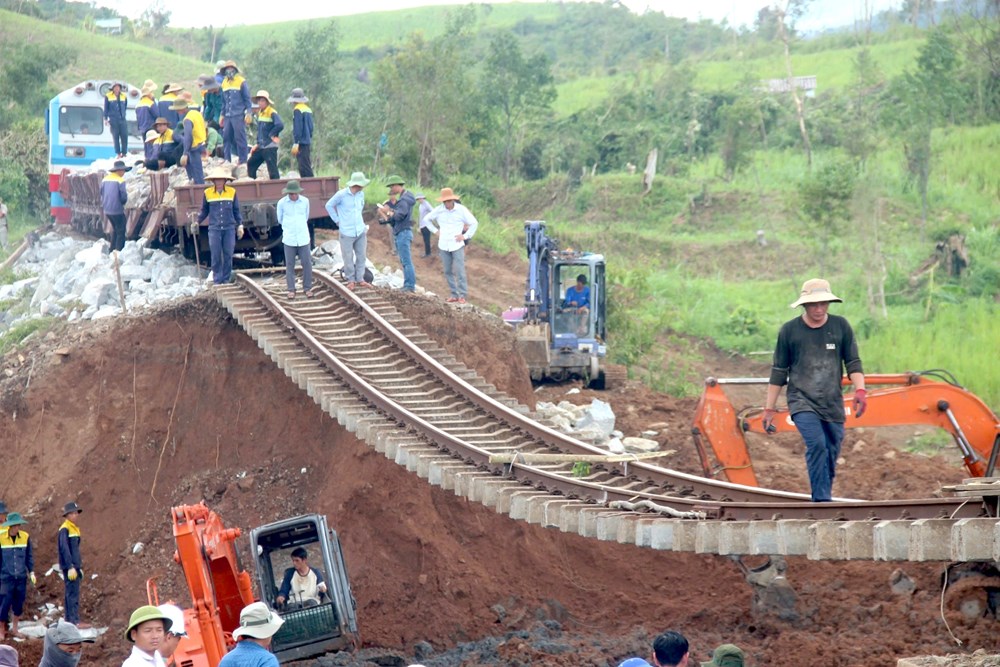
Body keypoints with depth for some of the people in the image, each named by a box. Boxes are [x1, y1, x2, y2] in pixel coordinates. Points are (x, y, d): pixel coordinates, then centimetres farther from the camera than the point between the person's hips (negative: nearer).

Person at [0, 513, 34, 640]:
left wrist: (31, 572, 6)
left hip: (21, 577, 3)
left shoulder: (25, 537, 0)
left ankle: (14, 628, 25)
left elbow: (29, 556, 9)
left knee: (19, 603, 9)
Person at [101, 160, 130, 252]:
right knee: (121, 232, 4)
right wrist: (123, 202, 5)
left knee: (115, 229, 23)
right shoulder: (120, 181, -15)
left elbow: (102, 193, 10)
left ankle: (112, 250, 24)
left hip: (107, 210, 7)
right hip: (117, 210, -7)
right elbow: (124, 197, -16)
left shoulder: (105, 179, 5)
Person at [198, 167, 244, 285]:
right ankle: (217, 280, 3)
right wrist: (197, 222, 7)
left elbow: (236, 211, 12)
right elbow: (204, 211, 15)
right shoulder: (208, 193, 3)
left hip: (229, 228, 1)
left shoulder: (232, 192, 4)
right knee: (216, 256, -3)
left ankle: (226, 279, 9)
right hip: (214, 229, -1)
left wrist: (240, 225, 9)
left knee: (228, 255, 1)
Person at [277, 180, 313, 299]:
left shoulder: (305, 201, -1)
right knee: (290, 265, 3)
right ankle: (291, 290, 12)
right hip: (289, 239, -1)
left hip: (303, 238, 1)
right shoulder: (282, 203, -5)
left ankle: (307, 288, 11)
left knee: (307, 263, 0)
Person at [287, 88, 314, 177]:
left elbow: (297, 128, -16)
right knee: (307, 167, 12)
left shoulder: (297, 110, -11)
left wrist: (296, 143, -17)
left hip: (301, 143, -9)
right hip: (308, 142, 9)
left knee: (304, 168, -10)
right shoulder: (308, 109, 14)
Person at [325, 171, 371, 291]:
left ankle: (360, 279, 17)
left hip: (361, 231, 5)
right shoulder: (341, 194, -14)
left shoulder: (361, 194, 3)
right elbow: (329, 206, -1)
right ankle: (351, 280, 14)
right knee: (348, 258, 2)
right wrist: (337, 220, 0)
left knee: (362, 256, 7)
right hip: (347, 232, -5)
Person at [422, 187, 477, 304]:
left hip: (457, 245, -4)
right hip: (443, 245, 4)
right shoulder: (439, 210, 1)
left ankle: (462, 295, -5)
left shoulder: (461, 210, -6)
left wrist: (465, 236, -4)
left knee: (459, 271, -9)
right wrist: (435, 231, 9)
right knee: (448, 271, 6)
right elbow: (427, 219, 18)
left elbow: (474, 223, 2)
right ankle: (454, 294, 13)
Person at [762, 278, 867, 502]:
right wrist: (769, 408, 6)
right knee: (817, 445, -22)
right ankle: (821, 501, -23)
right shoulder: (789, 330, 1)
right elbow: (778, 372, 6)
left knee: (831, 454, 7)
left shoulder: (840, 326, 4)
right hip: (802, 401, -3)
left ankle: (824, 499, 22)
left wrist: (860, 390, -13)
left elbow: (853, 362, 5)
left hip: (833, 404, 3)